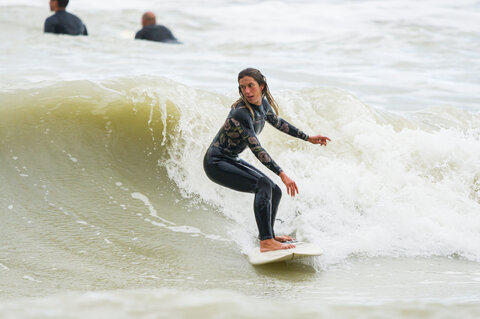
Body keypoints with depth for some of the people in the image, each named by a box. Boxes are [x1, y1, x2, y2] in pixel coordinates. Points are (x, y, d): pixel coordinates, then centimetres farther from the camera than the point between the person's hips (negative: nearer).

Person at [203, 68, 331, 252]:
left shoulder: (263, 103, 0)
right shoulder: (241, 113, -26)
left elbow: (277, 122, 20)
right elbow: (256, 149, -30)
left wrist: (308, 138, 27)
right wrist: (282, 174, -34)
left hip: (232, 161, 9)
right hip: (216, 163, -9)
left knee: (275, 192, 11)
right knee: (263, 185, -26)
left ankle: (267, 235, 31)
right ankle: (266, 242, -32)